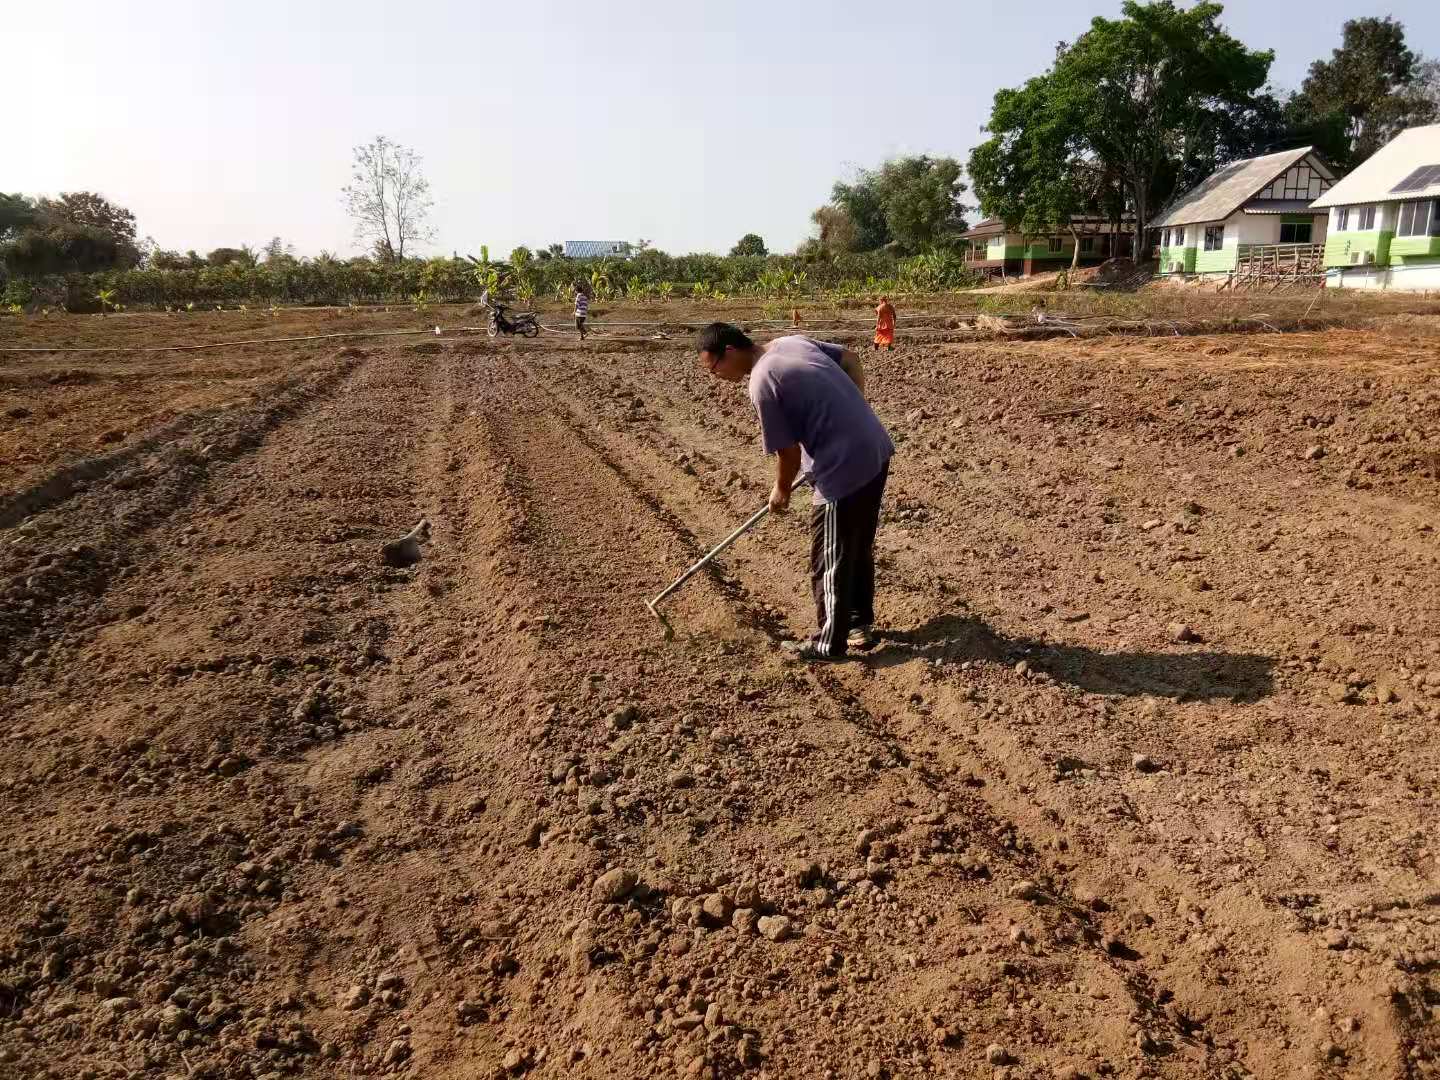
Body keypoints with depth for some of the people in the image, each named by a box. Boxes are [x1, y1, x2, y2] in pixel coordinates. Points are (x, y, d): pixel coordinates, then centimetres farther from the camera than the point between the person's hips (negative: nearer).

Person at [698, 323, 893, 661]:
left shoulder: (762, 383, -17)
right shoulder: (792, 341, 8)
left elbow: (789, 451, -12)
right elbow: (851, 360, 18)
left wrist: (781, 490, 7)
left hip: (844, 469, -9)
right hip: (877, 449, 9)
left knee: (829, 562, 7)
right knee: (859, 548, 23)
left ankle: (829, 643, 20)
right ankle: (860, 623, 37)